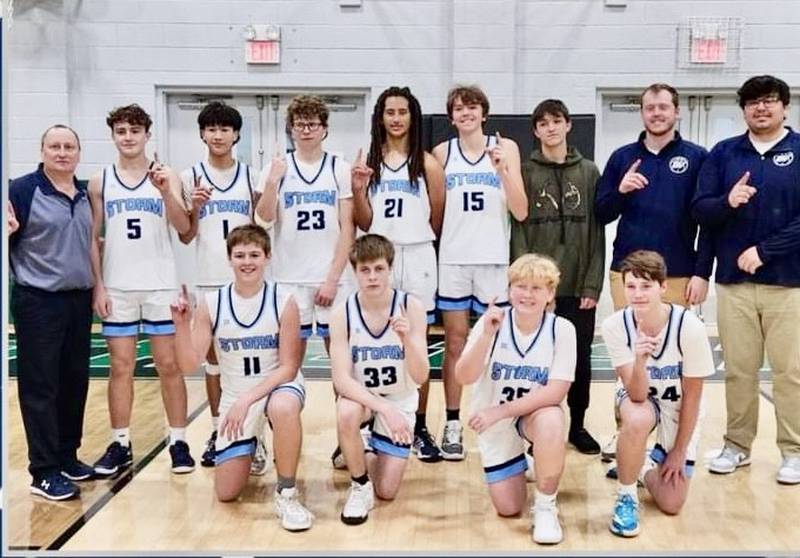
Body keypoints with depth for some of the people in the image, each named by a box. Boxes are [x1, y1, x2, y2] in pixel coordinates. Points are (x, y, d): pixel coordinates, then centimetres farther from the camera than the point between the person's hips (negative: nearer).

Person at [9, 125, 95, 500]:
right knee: (40, 387, -1)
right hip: (38, 302, -6)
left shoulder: (84, 194, 11)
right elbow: (9, 240, -10)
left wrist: (97, 288, 15)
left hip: (79, 300, 7)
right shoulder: (22, 190, -9)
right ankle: (45, 472, 5)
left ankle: (67, 457, 25)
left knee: (75, 382, 12)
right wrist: (8, 230, -31)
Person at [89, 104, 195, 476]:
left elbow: (184, 228, -9)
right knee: (121, 366, 6)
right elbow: (93, 239, 7)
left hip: (160, 286, -1)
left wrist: (165, 192, -24)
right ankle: (120, 444, 15)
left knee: (169, 364, 3)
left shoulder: (167, 177, 1)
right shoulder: (100, 182, 6)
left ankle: (178, 441, 11)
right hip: (116, 288, 1)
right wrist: (98, 286, -1)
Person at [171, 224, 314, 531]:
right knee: (226, 493, 3)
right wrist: (181, 325, -28)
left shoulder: (283, 302, -16)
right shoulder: (210, 304, -10)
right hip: (235, 394, 3)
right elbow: (189, 366, -12)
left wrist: (248, 399, -25)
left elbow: (288, 367, -16)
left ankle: (286, 493, -20)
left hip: (279, 384, -3)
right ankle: (250, 449, 39)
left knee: (284, 408, -42)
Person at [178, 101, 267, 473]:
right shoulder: (191, 177, 4)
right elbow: (185, 237, 5)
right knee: (213, 357, 8)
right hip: (209, 279, 0)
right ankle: (217, 432, 19)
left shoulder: (250, 176, 6)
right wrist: (195, 208, -12)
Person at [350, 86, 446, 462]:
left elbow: (437, 222, 4)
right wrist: (358, 190, -9)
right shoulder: (369, 162, 7)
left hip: (416, 258, -2)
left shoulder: (427, 164, 0)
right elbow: (364, 223, 4)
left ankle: (419, 429, 15)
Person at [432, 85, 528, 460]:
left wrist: (503, 171, -15)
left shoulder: (505, 148, 3)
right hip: (452, 259, 1)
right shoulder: (442, 153, 6)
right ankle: (452, 425, 11)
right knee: (455, 343, 4)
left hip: (494, 259, -1)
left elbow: (521, 212, -3)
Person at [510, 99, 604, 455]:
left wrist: (593, 284, -4)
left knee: (580, 358, 8)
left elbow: (596, 232, 3)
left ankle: (577, 425, 24)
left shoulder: (589, 172, 7)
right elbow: (517, 229, -2)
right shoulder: (525, 173, 3)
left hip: (578, 286, 1)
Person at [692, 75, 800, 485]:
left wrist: (764, 251, -13)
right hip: (733, 281, 2)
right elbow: (700, 210, 3)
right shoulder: (723, 153, 8)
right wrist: (727, 202, -17)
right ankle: (737, 446, 21)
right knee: (738, 370, 9)